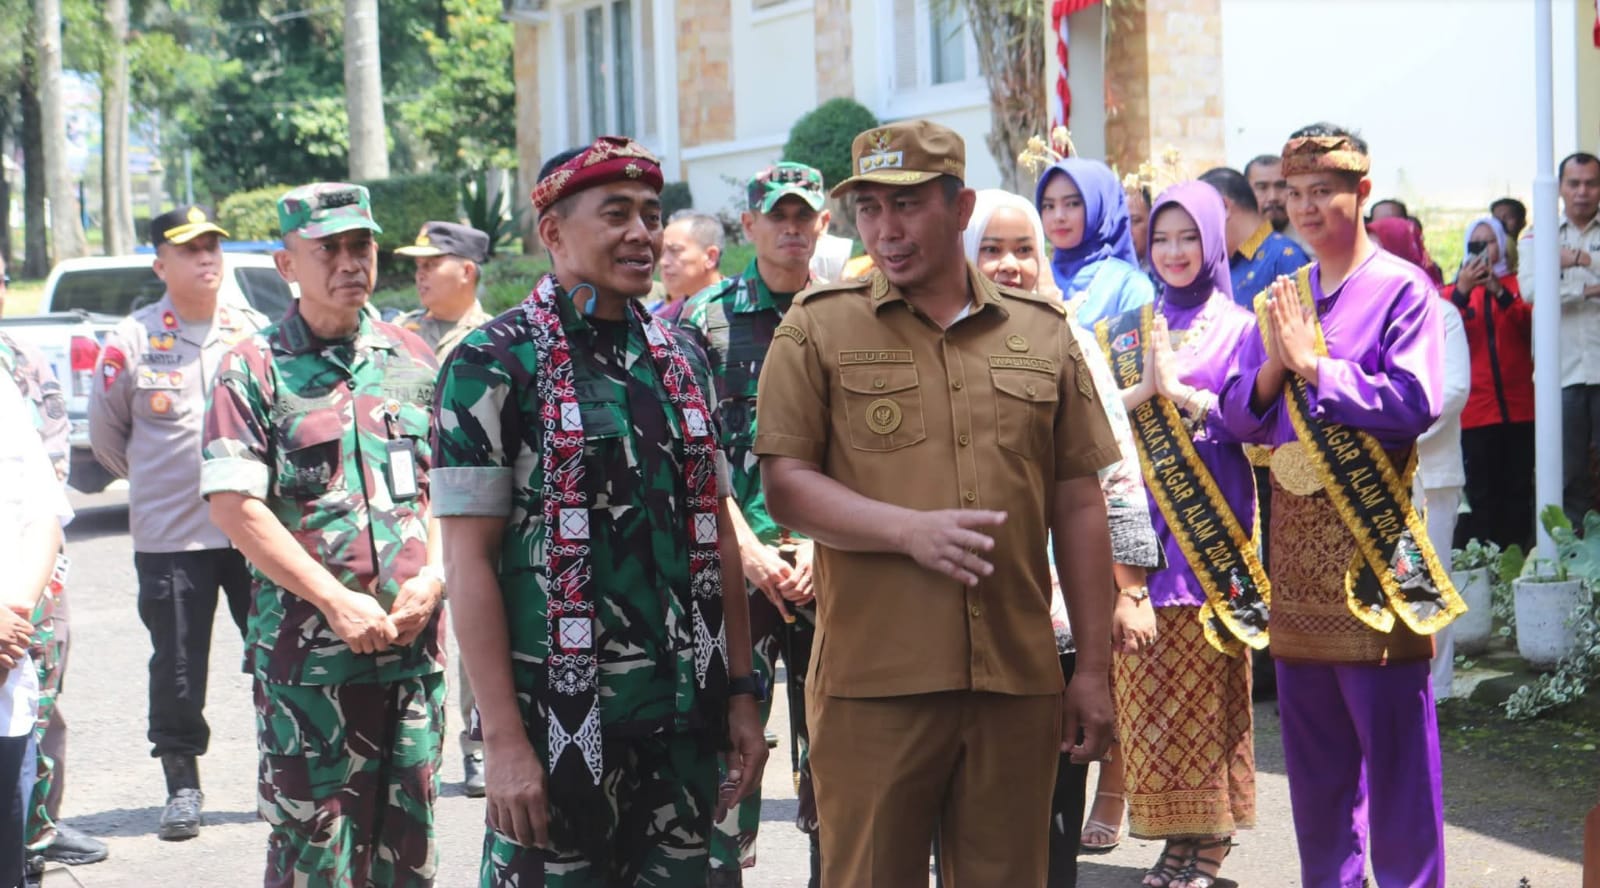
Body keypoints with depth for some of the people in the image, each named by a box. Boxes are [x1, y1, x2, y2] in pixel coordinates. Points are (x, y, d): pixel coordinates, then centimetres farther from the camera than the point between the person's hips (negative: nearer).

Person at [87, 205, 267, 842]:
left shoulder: (254, 330, 3)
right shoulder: (133, 340, -2)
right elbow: (104, 431, 10)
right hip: (169, 536, -1)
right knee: (177, 667, 4)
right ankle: (182, 786, 18)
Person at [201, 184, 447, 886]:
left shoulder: (412, 359, 12)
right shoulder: (255, 370, -1)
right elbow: (235, 507, -9)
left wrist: (433, 578, -3)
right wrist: (336, 601, -14)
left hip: (414, 644, 4)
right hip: (307, 651, -4)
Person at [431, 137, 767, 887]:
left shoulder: (680, 358, 11)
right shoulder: (494, 364, -6)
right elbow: (469, 559, -10)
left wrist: (740, 693, 10)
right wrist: (503, 738, -15)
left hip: (684, 718, 5)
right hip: (559, 721, -5)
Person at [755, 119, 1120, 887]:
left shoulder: (1043, 333, 10)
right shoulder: (817, 328, 3)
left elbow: (1078, 507, 11)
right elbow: (784, 486, -3)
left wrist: (1093, 670, 9)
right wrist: (911, 529, -18)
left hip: (1018, 680, 2)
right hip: (874, 681, -2)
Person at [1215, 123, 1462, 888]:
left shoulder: (1402, 289, -4)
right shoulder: (1278, 300, 13)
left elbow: (1414, 401, -16)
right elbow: (1236, 418, 11)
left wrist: (1313, 363, -13)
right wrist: (1273, 366, -8)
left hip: (1372, 530, -6)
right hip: (1294, 531, 6)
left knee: (1392, 730, -3)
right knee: (1310, 733, 12)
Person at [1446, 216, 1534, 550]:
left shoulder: (1517, 283, 12)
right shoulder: (1453, 290, 14)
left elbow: (1531, 325, -5)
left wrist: (1500, 291, -17)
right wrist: (1462, 291, -15)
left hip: (1518, 406, 0)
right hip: (1475, 409, 0)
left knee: (1518, 490, 1)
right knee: (1482, 494, -4)